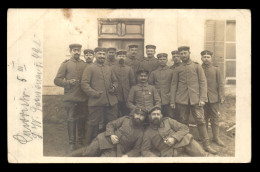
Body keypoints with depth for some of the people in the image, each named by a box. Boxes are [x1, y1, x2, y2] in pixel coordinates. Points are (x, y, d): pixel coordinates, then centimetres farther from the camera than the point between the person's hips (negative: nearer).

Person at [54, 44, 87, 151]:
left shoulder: (84, 64, 12)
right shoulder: (65, 64, 3)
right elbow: (57, 80, -2)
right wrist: (68, 82, -16)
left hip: (82, 98, 3)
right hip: (70, 98, -3)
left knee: (81, 119, 8)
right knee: (71, 120, 1)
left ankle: (80, 141, 22)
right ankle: (72, 143, 12)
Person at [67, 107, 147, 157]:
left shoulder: (141, 132, 3)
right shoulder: (125, 119, 5)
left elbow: (136, 149, 2)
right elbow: (110, 124, 7)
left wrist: (127, 155, -16)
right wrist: (111, 135, -11)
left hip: (116, 151, -1)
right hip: (107, 140, 1)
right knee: (88, 151, -10)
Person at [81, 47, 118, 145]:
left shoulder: (109, 69, 18)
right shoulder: (90, 69, 1)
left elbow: (115, 81, 27)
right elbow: (84, 84, -7)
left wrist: (114, 87, 5)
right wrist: (94, 93, -16)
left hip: (111, 101, 5)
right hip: (96, 102, -5)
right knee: (93, 123, 1)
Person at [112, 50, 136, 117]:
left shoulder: (129, 69, 10)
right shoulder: (112, 68, 5)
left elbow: (133, 83, 11)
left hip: (127, 97, 1)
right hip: (116, 97, -1)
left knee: (127, 115, 3)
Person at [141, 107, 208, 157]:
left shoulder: (168, 120, 11)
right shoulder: (147, 133, 9)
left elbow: (184, 128, 5)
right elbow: (145, 150, 7)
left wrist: (174, 138, -13)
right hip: (168, 154, 0)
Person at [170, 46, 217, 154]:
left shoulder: (197, 66, 6)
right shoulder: (177, 69, 10)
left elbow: (203, 82, 1)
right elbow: (174, 85, 10)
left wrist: (202, 98, -7)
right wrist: (172, 101, 4)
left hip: (195, 99, -1)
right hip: (181, 100, 1)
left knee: (201, 121, -3)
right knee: (183, 122, 6)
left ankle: (206, 145, 6)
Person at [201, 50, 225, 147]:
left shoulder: (216, 69, 4)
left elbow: (221, 84, 2)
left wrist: (222, 96, -5)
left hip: (214, 98, 0)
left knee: (215, 118, 4)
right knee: (203, 118, 9)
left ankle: (216, 138, 16)